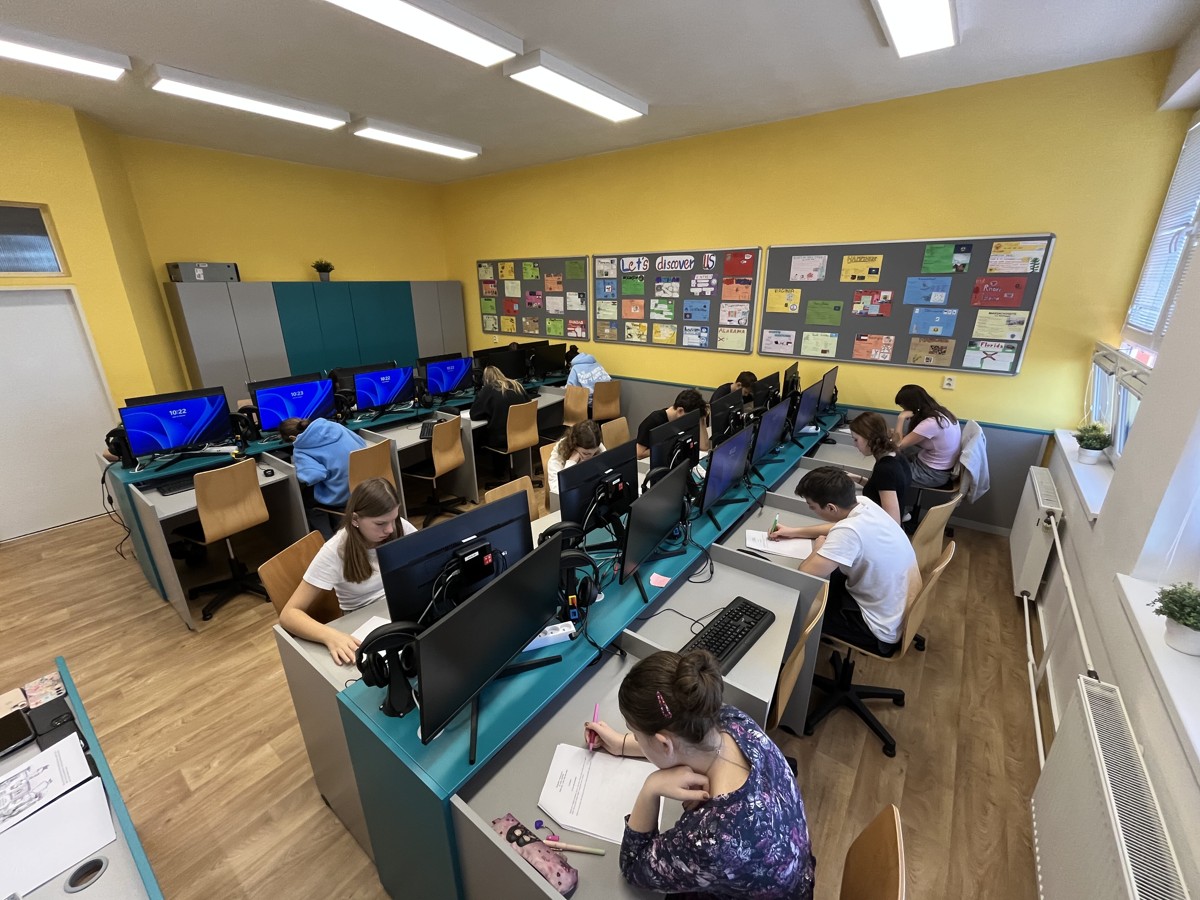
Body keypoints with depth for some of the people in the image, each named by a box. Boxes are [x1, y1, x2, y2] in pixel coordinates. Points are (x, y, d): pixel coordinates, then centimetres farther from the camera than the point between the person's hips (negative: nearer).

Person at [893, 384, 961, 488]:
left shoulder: (930, 423, -30)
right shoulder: (939, 412, -1)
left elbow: (898, 445, -24)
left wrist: (901, 418, -21)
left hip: (934, 474, -9)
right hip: (940, 465, 9)